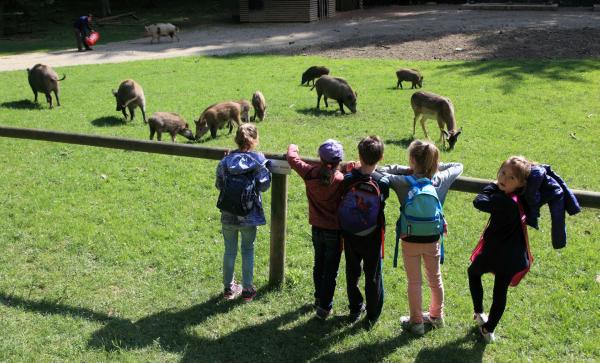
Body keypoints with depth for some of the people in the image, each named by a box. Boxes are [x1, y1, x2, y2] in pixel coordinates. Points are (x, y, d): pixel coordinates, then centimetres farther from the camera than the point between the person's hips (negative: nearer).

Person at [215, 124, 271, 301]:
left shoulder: (225, 161, -5)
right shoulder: (258, 160, -12)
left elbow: (219, 185, 2)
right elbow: (264, 185, -10)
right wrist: (266, 168, 3)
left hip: (228, 215, 2)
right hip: (249, 216, -2)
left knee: (229, 250, 15)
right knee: (248, 250, 13)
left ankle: (229, 287, 28)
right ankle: (247, 289, 21)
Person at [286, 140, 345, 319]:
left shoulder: (310, 173, -9)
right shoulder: (341, 180, -20)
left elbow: (291, 158, 8)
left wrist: (292, 148, 24)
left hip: (317, 229, 4)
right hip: (335, 232, -4)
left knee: (319, 265, 23)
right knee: (330, 270, 8)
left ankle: (319, 299, 39)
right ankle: (325, 307, 13)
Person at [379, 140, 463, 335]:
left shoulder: (404, 182, -21)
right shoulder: (441, 180, -11)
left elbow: (381, 172, -12)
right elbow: (458, 166, 8)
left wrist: (405, 170, -11)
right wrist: (435, 166, 2)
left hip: (410, 240, -3)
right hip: (433, 239, 3)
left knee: (414, 282, 12)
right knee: (435, 278, 21)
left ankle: (416, 322, 24)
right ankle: (437, 316, 39)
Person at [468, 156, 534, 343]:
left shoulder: (502, 201, -29)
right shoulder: (523, 199, -4)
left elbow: (479, 202, -19)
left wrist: (492, 185, -7)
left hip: (494, 253, -6)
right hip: (514, 256, 6)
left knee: (473, 273, 25)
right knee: (500, 292, 17)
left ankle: (479, 313, 29)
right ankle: (489, 330, 30)